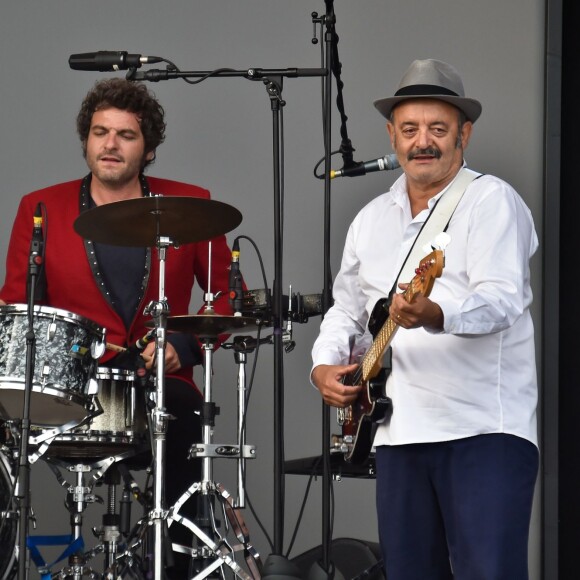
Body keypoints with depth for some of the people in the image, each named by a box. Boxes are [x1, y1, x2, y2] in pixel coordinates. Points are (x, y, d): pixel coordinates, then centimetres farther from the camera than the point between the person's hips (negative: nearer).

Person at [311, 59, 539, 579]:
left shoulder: (491, 201, -4)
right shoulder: (372, 219, 17)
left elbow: (502, 298, -19)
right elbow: (346, 309, 27)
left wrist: (433, 314, -37)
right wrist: (325, 364, 8)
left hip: (485, 426, -6)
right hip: (400, 431, 7)